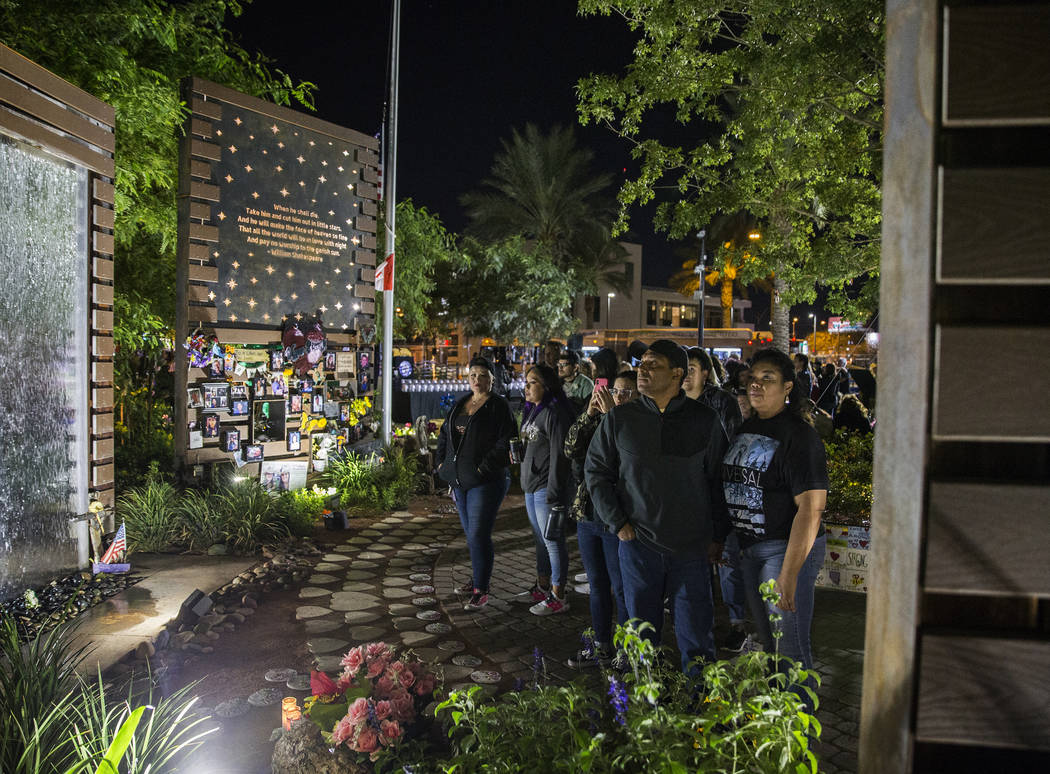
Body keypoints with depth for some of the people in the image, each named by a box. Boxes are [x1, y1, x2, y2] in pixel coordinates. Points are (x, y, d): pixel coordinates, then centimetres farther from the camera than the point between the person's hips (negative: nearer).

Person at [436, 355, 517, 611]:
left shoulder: (499, 406, -7)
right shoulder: (460, 405, 14)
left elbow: (506, 441, -16)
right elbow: (444, 434, 23)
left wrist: (484, 467, -20)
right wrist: (442, 462, 11)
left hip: (485, 481, -7)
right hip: (460, 480, 7)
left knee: (478, 535, -7)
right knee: (471, 534, 16)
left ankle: (481, 591, 2)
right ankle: (477, 579, 32)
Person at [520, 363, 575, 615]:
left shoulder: (554, 413, -17)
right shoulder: (532, 411, 13)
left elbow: (559, 456, -20)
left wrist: (554, 493, -21)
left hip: (547, 487, -10)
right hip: (531, 487, 10)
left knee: (553, 541, -1)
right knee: (540, 540, 18)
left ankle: (558, 597, 9)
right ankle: (542, 587, 31)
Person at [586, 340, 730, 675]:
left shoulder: (705, 420, -1)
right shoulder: (619, 418, 0)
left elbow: (719, 481, 4)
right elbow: (596, 471, 6)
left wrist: (718, 536, 3)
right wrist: (617, 522, -1)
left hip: (692, 546, 0)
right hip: (638, 544, 1)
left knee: (696, 633, 9)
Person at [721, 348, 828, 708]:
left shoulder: (798, 435, -16)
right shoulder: (746, 428, 8)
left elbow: (811, 506, -22)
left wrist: (789, 573, -26)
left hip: (787, 548, -8)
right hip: (749, 546, 8)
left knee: (790, 647, 0)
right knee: (766, 638, 20)